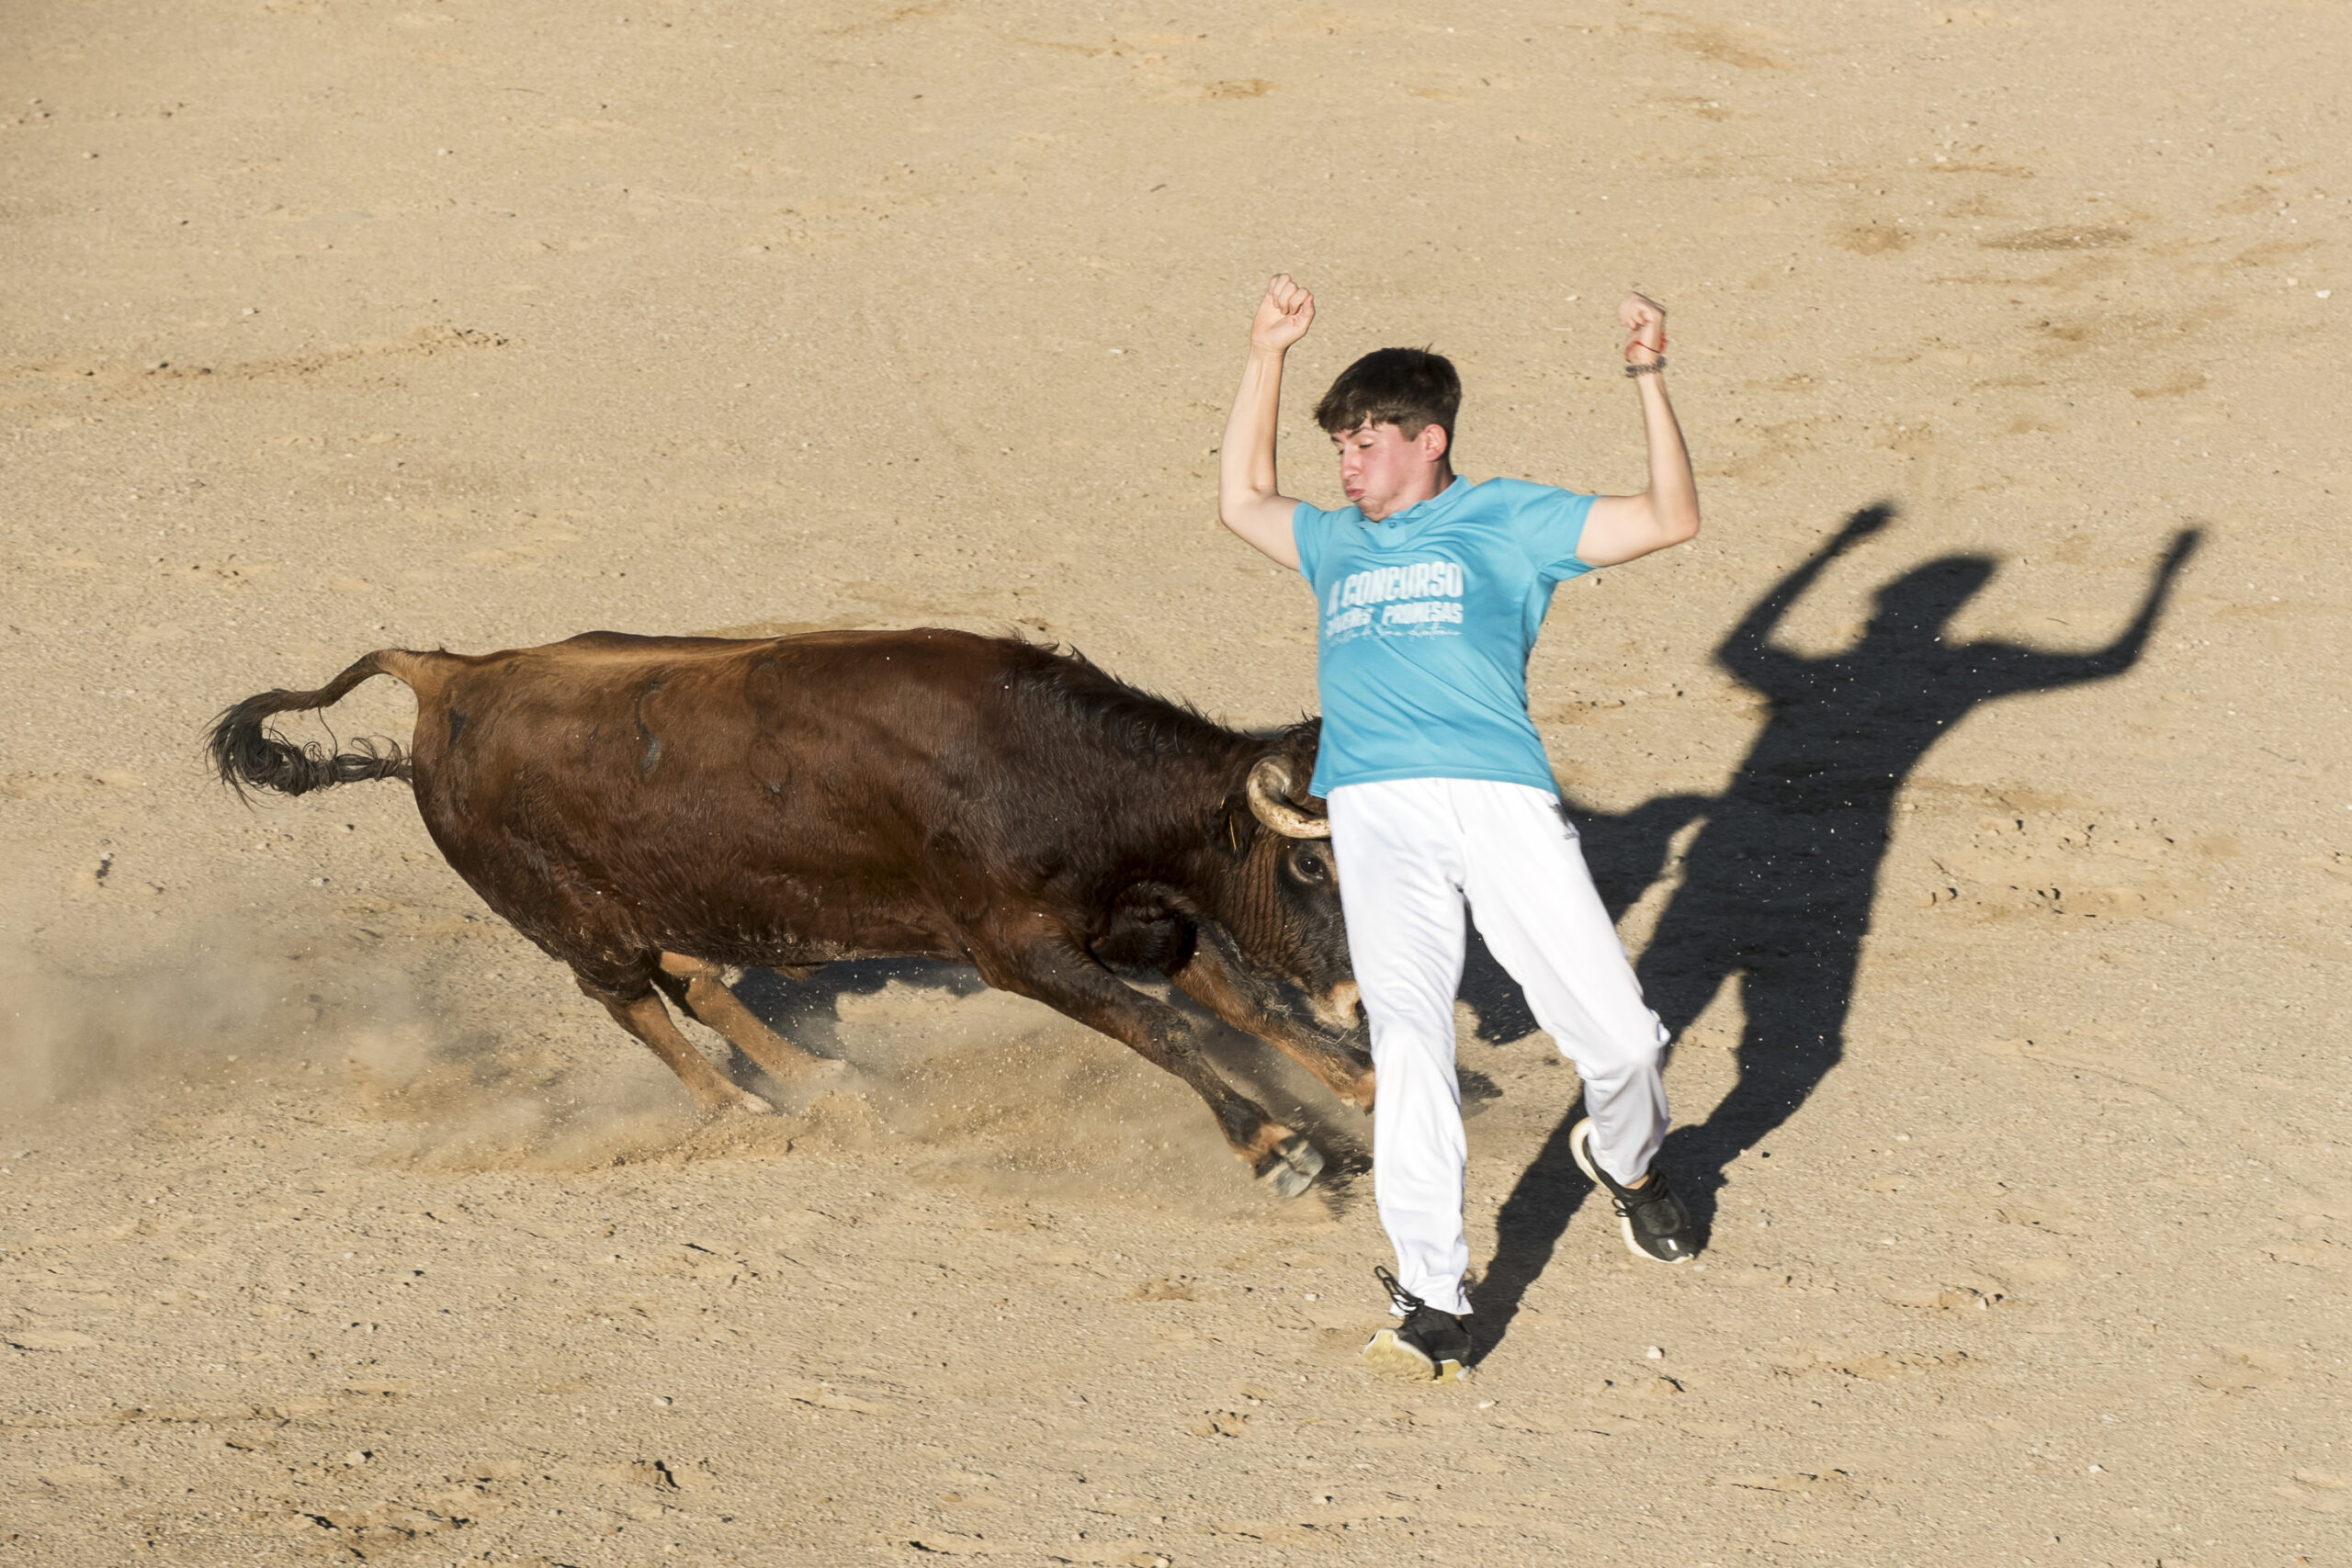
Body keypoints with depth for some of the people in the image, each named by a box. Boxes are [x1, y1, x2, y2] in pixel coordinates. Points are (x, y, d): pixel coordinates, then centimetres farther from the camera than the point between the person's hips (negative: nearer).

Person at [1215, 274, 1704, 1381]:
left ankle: (1623, 1158, 31)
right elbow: (1243, 502, 47)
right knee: (1407, 1044, -16)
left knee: (1616, 1038, -5)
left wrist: (1649, 379, 1)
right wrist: (1266, 356, 41)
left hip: (1502, 799, -2)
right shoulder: (1340, 543, 30)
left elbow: (1670, 519, 10)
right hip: (1377, 812, 2)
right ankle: (1431, 1303, -17)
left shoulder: (1507, 520, 17)